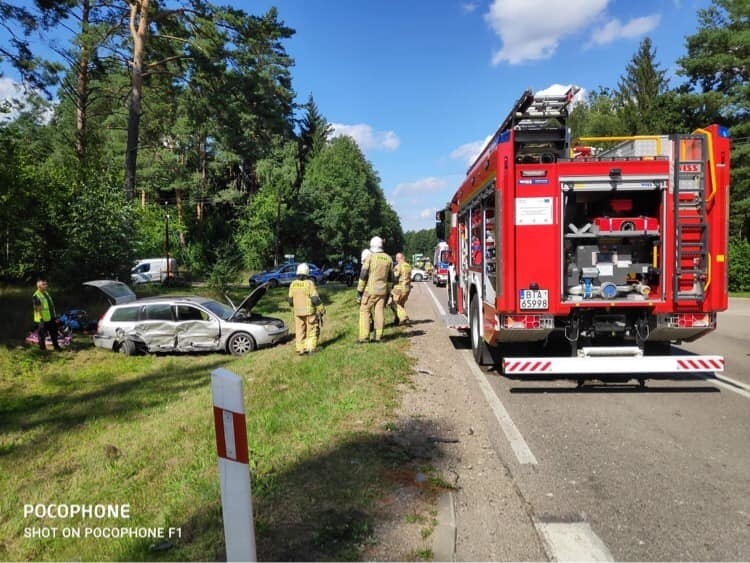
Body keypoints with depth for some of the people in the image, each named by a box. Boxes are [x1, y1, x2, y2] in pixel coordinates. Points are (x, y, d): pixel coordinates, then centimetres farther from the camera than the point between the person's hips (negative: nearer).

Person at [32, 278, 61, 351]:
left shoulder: (46, 293, 10)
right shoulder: (36, 296, -18)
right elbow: (38, 309, -20)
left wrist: (53, 315, 18)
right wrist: (41, 319, -21)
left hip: (51, 318, 9)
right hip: (43, 320, -9)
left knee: (54, 333, 19)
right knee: (42, 335, 5)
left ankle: (56, 346, 34)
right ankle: (43, 349, 17)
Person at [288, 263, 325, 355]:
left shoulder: (293, 284, 1)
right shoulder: (309, 283, -14)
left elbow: (290, 300, 8)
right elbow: (315, 299, -15)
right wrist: (322, 310, -6)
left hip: (297, 312, 4)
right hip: (309, 311, -4)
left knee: (299, 330, 11)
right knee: (312, 330, 7)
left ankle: (300, 349, 13)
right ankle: (311, 348, 6)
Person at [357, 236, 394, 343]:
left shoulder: (369, 257, -7)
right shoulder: (388, 259, 9)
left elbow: (363, 276, -10)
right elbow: (390, 278, 13)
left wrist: (359, 291, -5)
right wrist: (388, 292, 20)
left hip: (370, 290, -4)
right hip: (382, 291, 4)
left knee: (365, 311, 3)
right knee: (380, 312, 7)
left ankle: (364, 337, -1)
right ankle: (378, 336, 9)